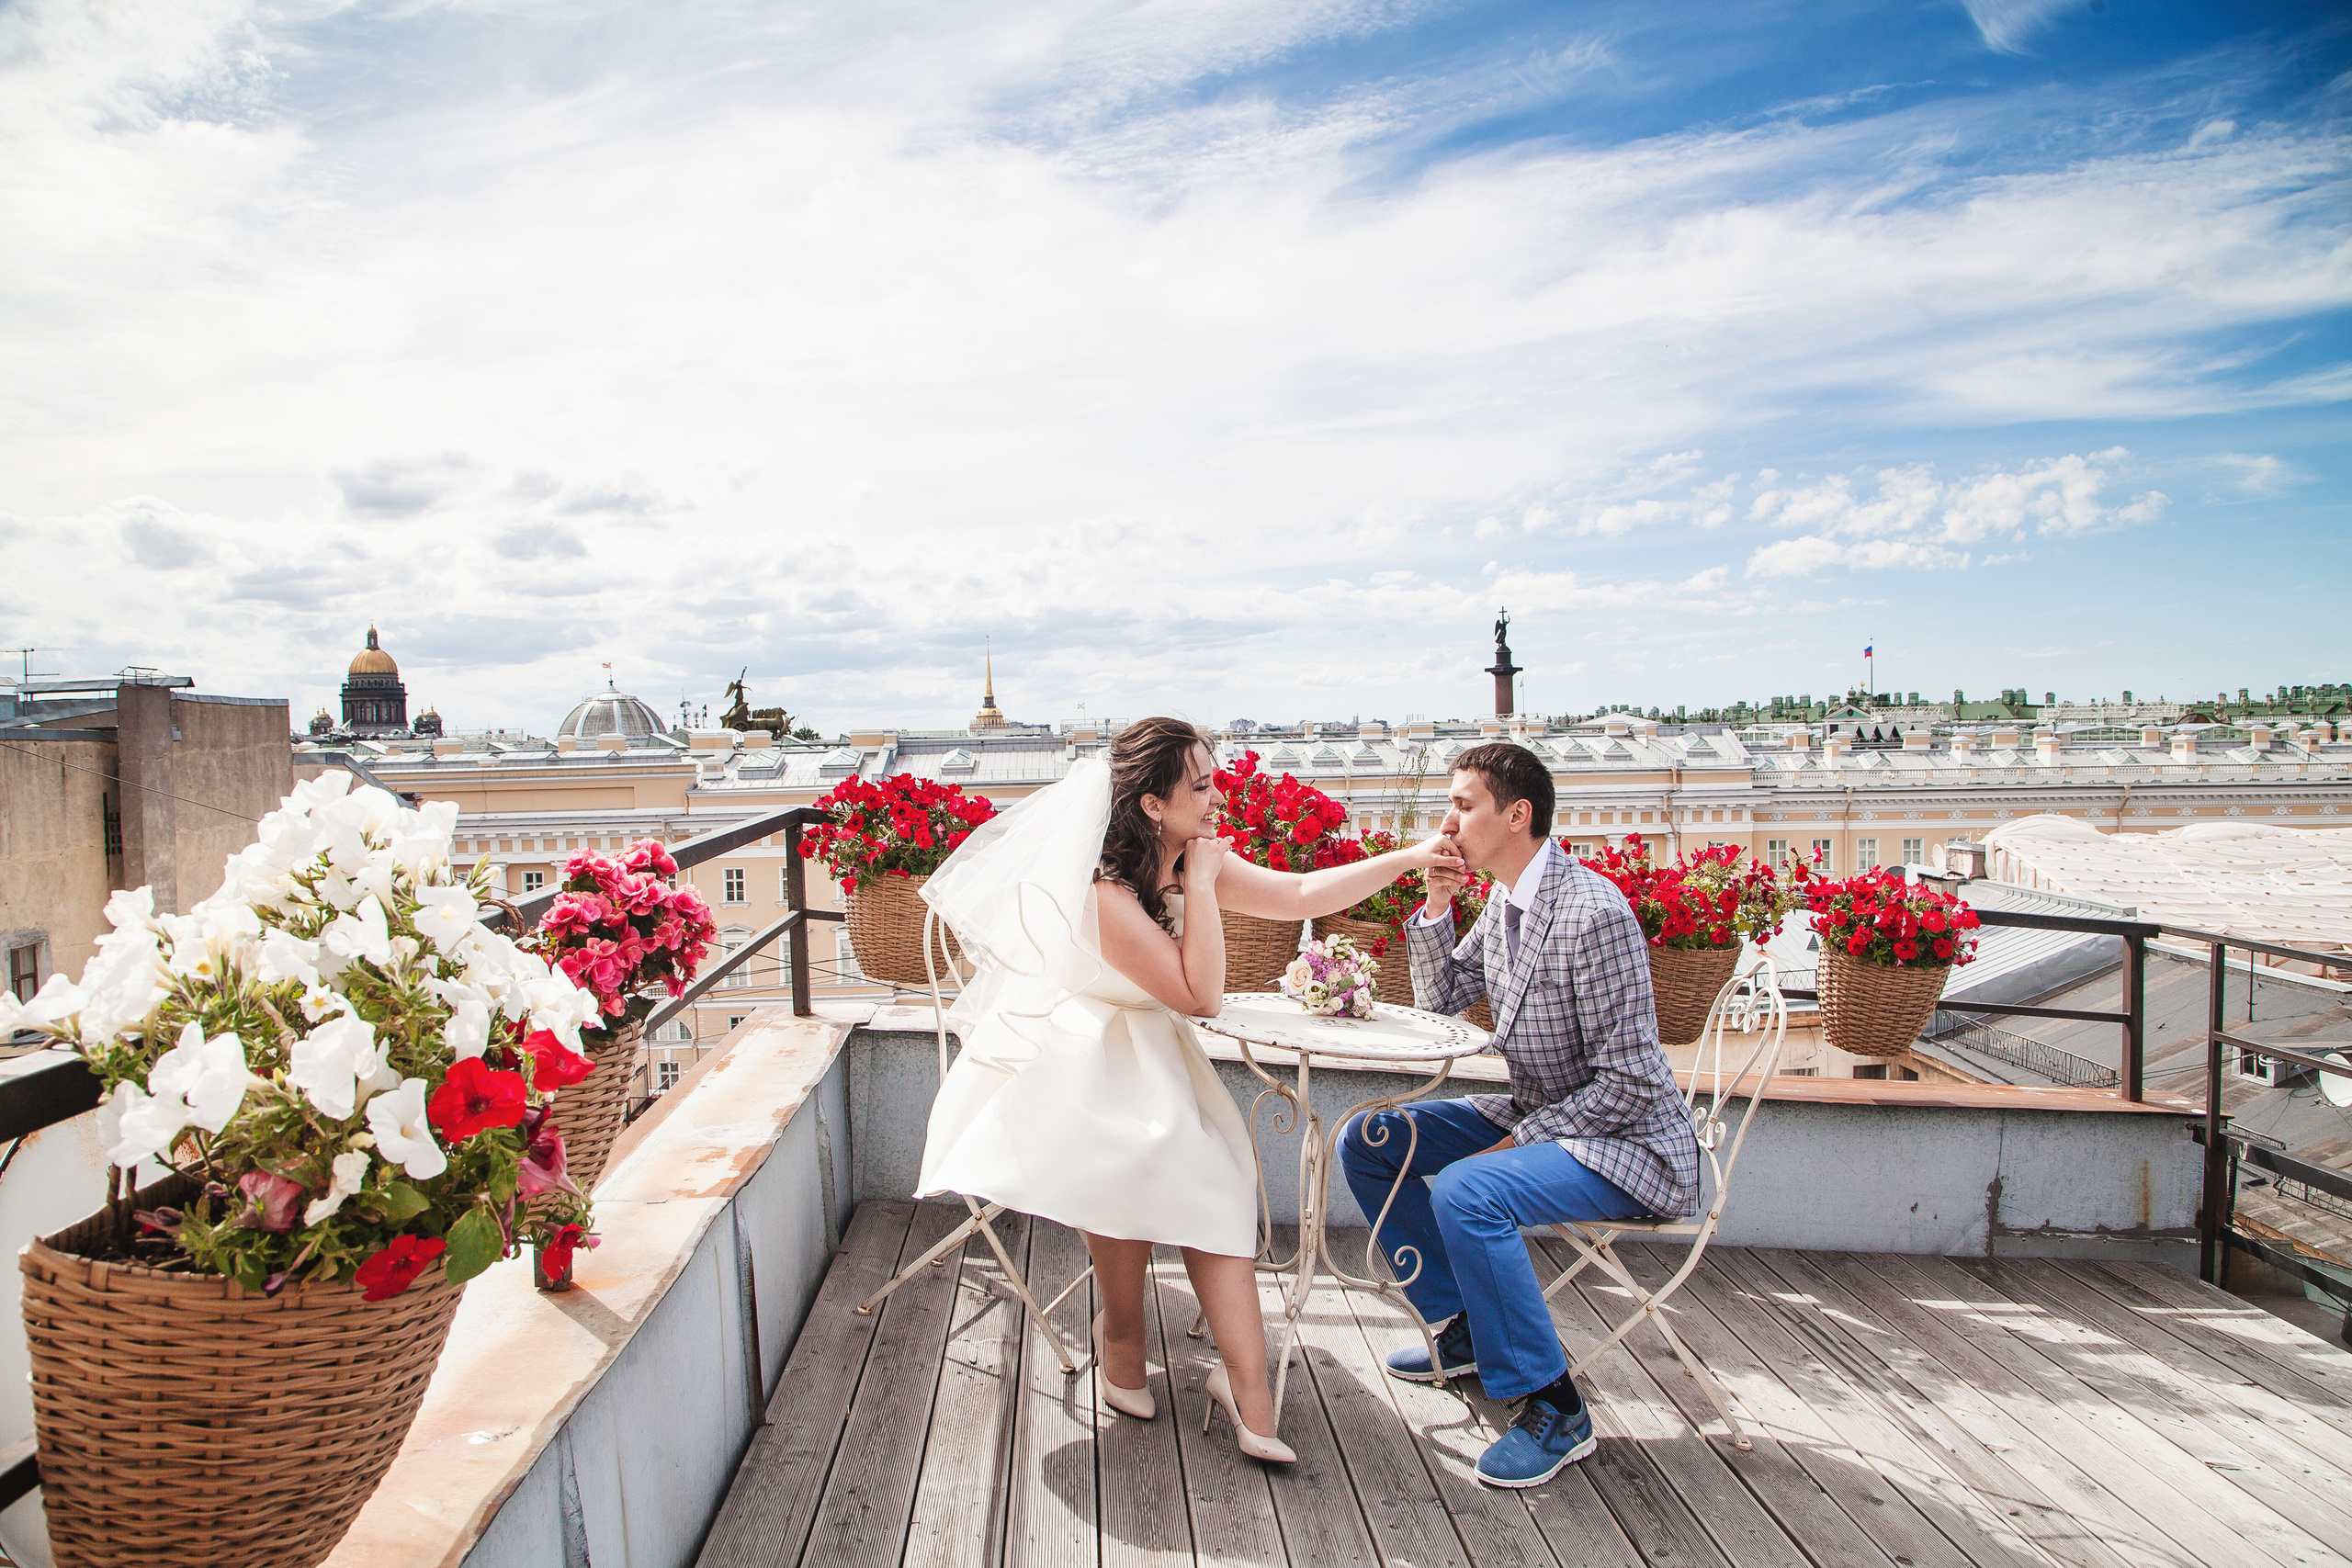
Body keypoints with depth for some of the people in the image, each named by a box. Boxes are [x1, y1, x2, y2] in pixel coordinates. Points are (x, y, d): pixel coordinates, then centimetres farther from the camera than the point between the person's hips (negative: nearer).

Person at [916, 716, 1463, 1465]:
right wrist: (1200, 884, -25)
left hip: (1145, 1060, 7)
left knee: (1213, 1184, -14)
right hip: (1069, 1065, -7)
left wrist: (1410, 858, -3)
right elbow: (1201, 996, -25)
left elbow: (1299, 896, 1)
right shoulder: (1104, 893, -28)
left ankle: (1245, 1385, -13)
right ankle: (1121, 1340, -2)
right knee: (1133, 1163, -30)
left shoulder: (1189, 861, -2)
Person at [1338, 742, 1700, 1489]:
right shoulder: (1505, 901, 2)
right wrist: (1435, 908, -3)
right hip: (1536, 1119, 9)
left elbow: (1630, 1081, -23)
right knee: (1367, 1142, 3)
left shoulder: (1592, 913, -25)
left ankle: (1553, 1407, -13)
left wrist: (1519, 1142, -22)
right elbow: (1441, 1000, 12)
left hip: (1626, 1142, -9)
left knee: (1464, 1191, -33)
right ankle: (1466, 1327, 17)